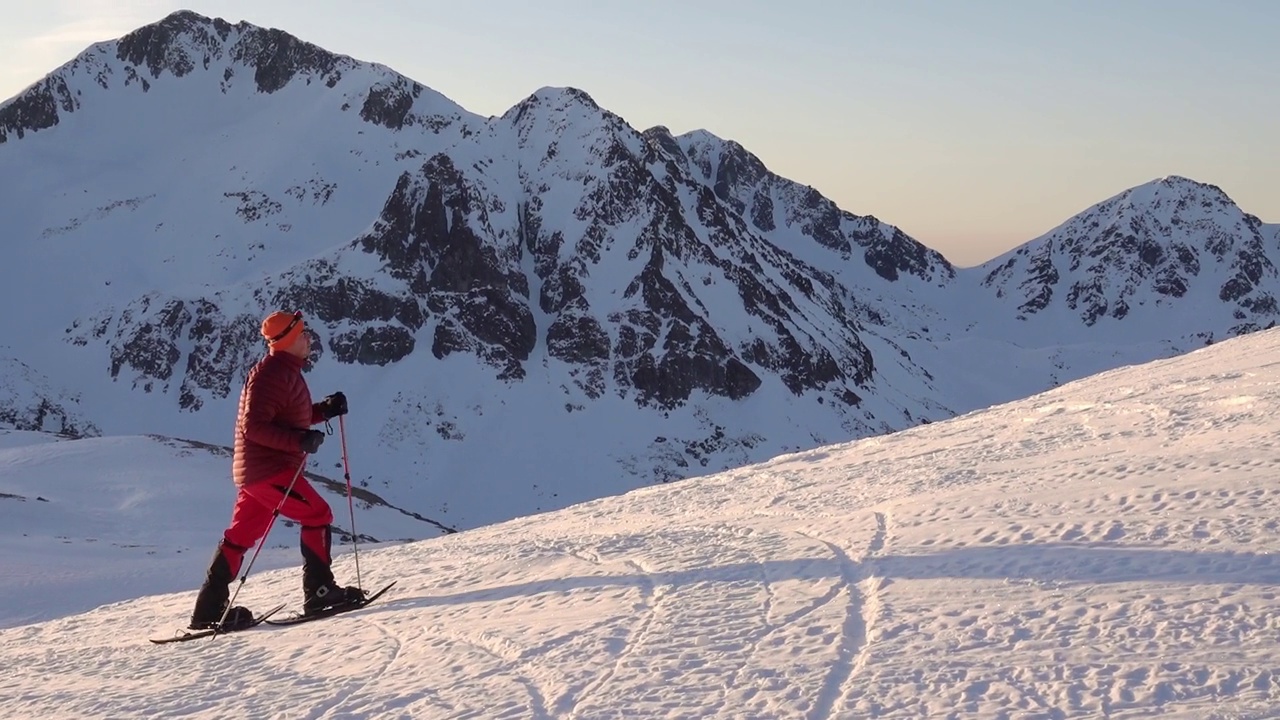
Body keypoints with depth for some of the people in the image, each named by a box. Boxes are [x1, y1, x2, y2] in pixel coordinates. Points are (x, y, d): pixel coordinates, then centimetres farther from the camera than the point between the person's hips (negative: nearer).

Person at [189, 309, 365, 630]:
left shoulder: (286, 372, 17)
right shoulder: (272, 374, -16)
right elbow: (254, 426, -23)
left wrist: (325, 409, 11)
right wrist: (300, 440, -30)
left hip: (254, 470, 10)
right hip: (268, 469, -10)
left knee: (240, 536, 10)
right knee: (317, 515, -5)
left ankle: (209, 609, 12)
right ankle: (319, 591, 0)